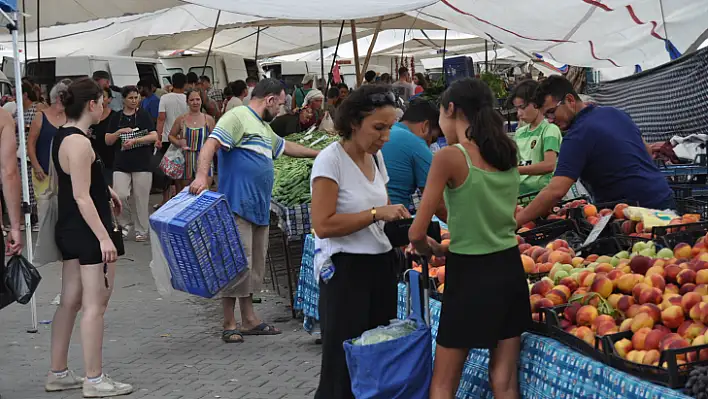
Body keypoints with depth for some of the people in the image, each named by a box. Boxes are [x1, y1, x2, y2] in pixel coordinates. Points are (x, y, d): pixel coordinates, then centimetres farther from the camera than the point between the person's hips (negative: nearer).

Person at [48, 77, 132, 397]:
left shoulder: (61, 137, 11)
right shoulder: (79, 142, -19)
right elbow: (81, 196, -23)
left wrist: (104, 190, 32)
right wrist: (103, 237, -24)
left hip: (69, 228, 10)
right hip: (88, 230, -10)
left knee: (70, 301, 14)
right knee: (95, 304, -4)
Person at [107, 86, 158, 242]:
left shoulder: (144, 115, 2)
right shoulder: (116, 118, 8)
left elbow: (154, 136, -7)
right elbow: (108, 141, 7)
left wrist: (134, 140, -16)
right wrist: (120, 132, -10)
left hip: (142, 163, -2)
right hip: (121, 163, 2)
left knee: (141, 199, 0)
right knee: (120, 195, -12)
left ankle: (141, 231, 13)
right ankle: (126, 223, 13)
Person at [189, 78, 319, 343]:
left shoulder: (264, 128, 25)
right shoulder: (238, 117, -7)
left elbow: (285, 147, 42)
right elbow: (211, 144, -18)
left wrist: (318, 154, 50)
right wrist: (202, 175, -33)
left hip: (260, 209, 10)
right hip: (238, 205, -10)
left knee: (255, 266, 12)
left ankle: (249, 320, 20)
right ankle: (229, 325, -3)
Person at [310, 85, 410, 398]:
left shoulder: (375, 157, 9)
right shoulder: (330, 160, -14)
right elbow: (323, 225, -21)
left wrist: (397, 220, 1)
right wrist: (376, 214, -23)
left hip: (381, 265, 7)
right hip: (345, 270, -7)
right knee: (345, 369, -2)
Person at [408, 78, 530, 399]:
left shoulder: (449, 157, -14)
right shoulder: (507, 153, 6)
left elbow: (417, 233, -14)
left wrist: (429, 248, 7)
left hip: (470, 274, -6)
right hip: (509, 268, 6)